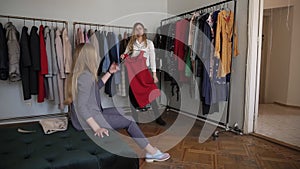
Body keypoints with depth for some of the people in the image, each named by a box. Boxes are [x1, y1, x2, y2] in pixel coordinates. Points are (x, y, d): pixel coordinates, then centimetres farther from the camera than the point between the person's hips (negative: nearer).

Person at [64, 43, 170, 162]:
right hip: (87, 120, -10)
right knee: (129, 121, -4)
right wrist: (97, 128, -29)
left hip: (90, 114, 10)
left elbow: (96, 86, 22)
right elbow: (81, 106, -29)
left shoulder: (79, 73, 7)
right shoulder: (85, 76, -24)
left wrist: (110, 72, 21)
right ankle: (152, 152, 8)